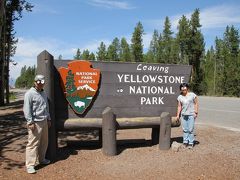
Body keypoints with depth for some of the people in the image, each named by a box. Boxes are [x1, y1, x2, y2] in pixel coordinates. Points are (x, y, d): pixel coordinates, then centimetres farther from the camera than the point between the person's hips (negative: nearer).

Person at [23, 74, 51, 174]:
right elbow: (27, 109, -14)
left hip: (44, 122, 8)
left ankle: (41, 159, 32)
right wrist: (30, 122, -18)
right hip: (35, 123, -8)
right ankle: (30, 165, 2)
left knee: (44, 142, 16)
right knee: (33, 143, -6)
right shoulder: (30, 93, -10)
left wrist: (48, 119, 22)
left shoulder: (43, 93, 16)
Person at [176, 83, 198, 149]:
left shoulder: (192, 95, -2)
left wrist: (196, 112, -6)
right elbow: (179, 106, 8)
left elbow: (196, 104, 1)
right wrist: (178, 115, 3)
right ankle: (185, 142, 18)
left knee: (190, 129, -3)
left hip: (191, 114, -3)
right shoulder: (179, 97, 6)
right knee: (185, 129, 8)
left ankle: (191, 143, 7)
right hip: (183, 115, 3)